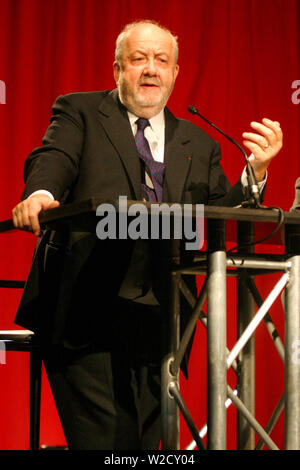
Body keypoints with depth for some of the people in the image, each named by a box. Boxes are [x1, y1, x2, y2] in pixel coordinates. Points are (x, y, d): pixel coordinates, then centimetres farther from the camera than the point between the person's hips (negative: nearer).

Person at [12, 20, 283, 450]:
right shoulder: (80, 113, 11)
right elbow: (54, 159, -8)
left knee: (142, 442, 6)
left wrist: (255, 172, -4)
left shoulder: (198, 145, 20)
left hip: (157, 320, 4)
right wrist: (40, 193, -31)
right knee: (98, 440, -12)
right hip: (84, 313, -4)